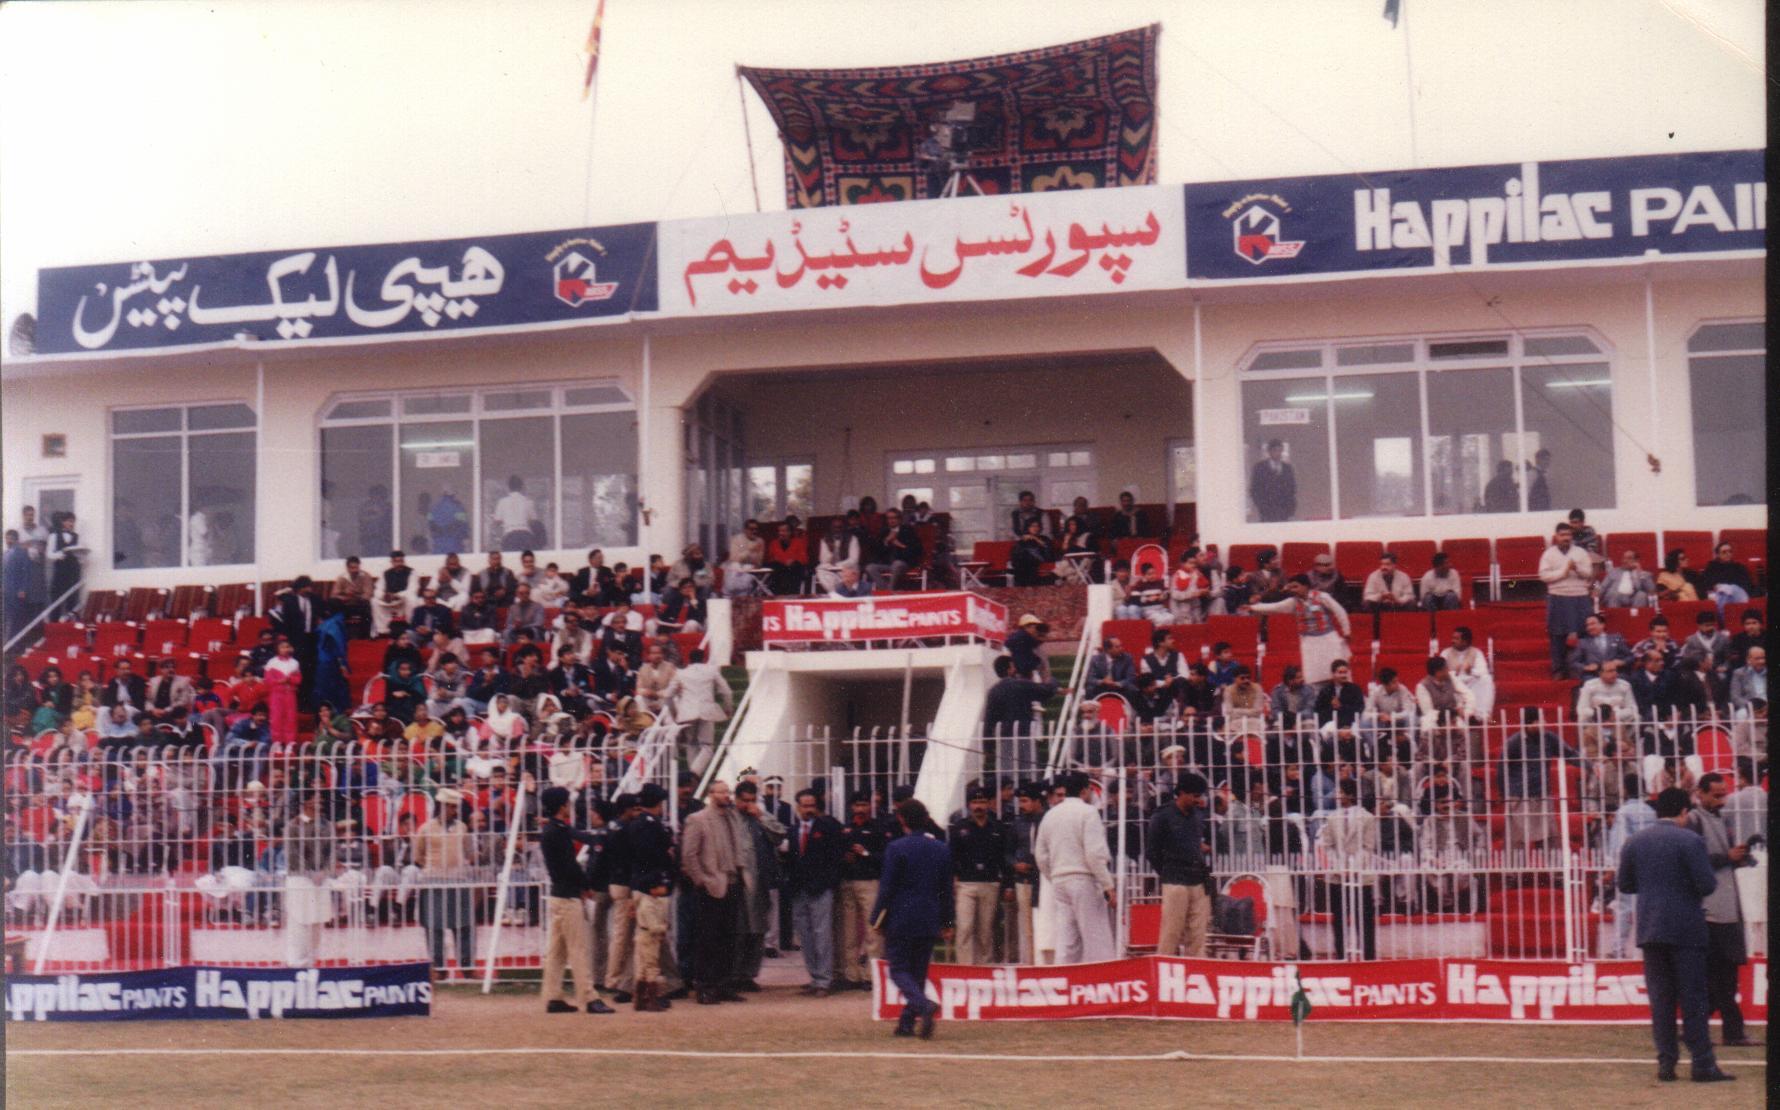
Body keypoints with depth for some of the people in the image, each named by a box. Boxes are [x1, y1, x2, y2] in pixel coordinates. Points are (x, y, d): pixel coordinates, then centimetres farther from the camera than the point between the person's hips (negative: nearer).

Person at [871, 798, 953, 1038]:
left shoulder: (896, 848, -11)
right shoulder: (941, 849, 6)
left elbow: (887, 888, -11)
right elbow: (947, 889, 10)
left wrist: (877, 919, -3)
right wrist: (945, 922, 17)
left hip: (900, 919, -5)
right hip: (929, 922, 5)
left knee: (899, 970, 0)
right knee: (918, 971, 12)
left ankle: (925, 1005, -25)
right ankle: (907, 1023, 14)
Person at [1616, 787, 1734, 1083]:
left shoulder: (1635, 842, 6)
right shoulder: (1690, 842, -10)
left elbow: (1624, 884, 10)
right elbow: (1707, 884, -14)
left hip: (1650, 930, 4)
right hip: (1686, 930, -4)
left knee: (1660, 999, 7)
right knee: (1693, 998, 0)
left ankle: (1666, 1063, 5)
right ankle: (1702, 1064, -1)